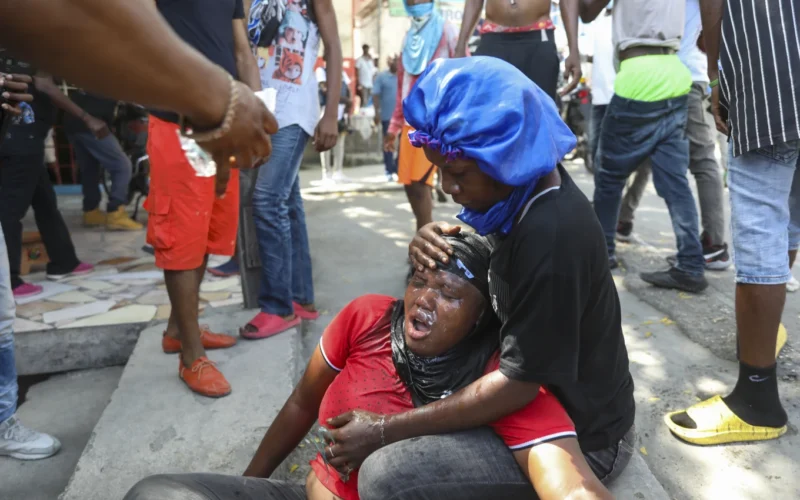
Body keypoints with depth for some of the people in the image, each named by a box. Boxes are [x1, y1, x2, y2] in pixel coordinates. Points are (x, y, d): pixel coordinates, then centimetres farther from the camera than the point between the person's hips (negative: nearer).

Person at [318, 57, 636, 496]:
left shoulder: (552, 236, -32)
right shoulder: (524, 190, -5)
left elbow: (520, 384, -28)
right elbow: (491, 279, 9)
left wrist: (385, 431, -22)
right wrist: (432, 248, -14)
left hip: (581, 436, -9)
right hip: (549, 392, 9)